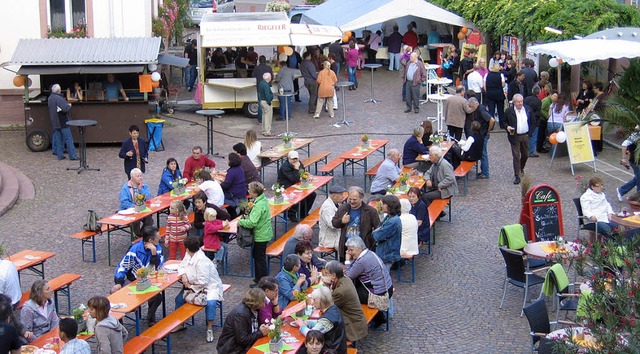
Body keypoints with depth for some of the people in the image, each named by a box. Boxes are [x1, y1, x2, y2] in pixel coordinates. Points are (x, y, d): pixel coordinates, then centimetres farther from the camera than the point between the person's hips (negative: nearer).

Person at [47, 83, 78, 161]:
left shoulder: (50, 98, 9)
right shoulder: (59, 98, -20)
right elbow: (65, 109, -25)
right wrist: (69, 106, -5)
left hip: (55, 122, 8)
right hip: (62, 122, -8)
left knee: (58, 139, 12)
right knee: (68, 139, -1)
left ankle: (60, 155, 14)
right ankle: (72, 155, 2)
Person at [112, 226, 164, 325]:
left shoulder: (157, 248, -7)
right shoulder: (135, 249, -18)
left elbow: (157, 267, -13)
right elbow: (122, 267, -14)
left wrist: (154, 252, -27)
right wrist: (119, 283, -26)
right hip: (134, 280, -2)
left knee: (158, 295, -25)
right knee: (115, 292, -24)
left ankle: (151, 317, 3)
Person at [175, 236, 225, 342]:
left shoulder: (201, 261, -28)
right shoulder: (189, 255, 0)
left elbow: (203, 282, -29)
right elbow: (182, 266, 13)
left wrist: (190, 286, -14)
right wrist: (183, 275, -9)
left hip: (210, 286, -9)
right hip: (193, 286, 9)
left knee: (210, 302, -33)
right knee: (179, 299, 0)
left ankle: (209, 329, -20)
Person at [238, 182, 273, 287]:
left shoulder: (259, 205, -27)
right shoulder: (263, 199, 4)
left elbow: (252, 222, -30)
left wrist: (241, 222, -15)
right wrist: (250, 211, 0)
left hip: (261, 235, -10)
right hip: (264, 233, 10)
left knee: (260, 258, 2)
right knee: (255, 254, 22)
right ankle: (259, 278, 33)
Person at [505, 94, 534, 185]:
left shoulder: (528, 110, 2)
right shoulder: (509, 111, -6)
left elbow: (532, 122, 10)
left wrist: (530, 132, 1)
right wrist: (507, 127, -19)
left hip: (525, 136, 4)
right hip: (514, 136, -3)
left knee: (525, 155, 16)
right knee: (516, 156, -4)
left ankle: (521, 169, 44)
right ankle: (517, 176, 1)